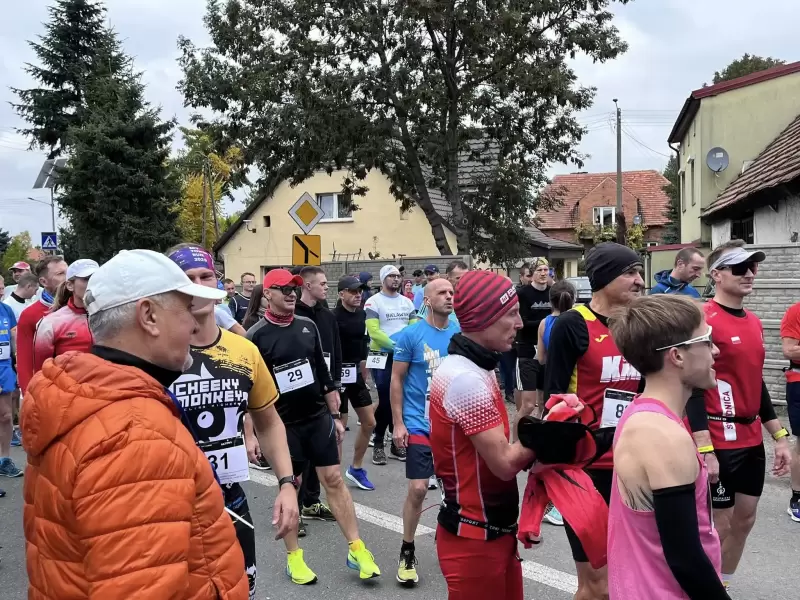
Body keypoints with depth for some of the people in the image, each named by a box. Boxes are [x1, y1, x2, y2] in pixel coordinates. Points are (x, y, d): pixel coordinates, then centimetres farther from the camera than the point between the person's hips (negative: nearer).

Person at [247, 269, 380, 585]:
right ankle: (293, 557, 23)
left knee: (334, 479, 6)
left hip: (318, 417, 4)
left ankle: (356, 549, 15)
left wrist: (335, 415, 11)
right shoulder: (256, 335, -9)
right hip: (283, 424, -3)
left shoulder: (308, 326, 4)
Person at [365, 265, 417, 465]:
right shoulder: (373, 302, -7)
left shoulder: (406, 302, 10)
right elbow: (373, 331, -16)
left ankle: (397, 442, 20)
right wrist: (395, 344, -23)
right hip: (382, 357, -5)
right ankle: (378, 443, 10)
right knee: (385, 401, -4)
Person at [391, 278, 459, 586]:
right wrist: (398, 423, -8)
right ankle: (407, 552, 16)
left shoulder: (461, 334, 1)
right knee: (417, 489, -5)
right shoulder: (411, 334, -9)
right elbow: (396, 380, -5)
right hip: (419, 424, -3)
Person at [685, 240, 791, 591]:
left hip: (752, 440, 8)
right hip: (720, 442, -8)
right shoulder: (703, 321, -16)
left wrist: (779, 436, 15)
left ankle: (723, 584, 33)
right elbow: (693, 387, -19)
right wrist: (705, 449, -22)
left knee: (745, 518, 16)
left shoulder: (754, 322, 10)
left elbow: (756, 383, 17)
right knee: (719, 525, 3)